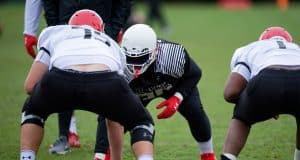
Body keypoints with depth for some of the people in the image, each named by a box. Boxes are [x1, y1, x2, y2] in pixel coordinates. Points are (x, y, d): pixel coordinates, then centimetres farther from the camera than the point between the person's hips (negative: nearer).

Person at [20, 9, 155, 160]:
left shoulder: (53, 33, 36)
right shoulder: (112, 46, 40)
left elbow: (30, 86, 29)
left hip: (61, 81, 0)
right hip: (104, 84, 0)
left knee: (33, 112, 35)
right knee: (141, 124, 28)